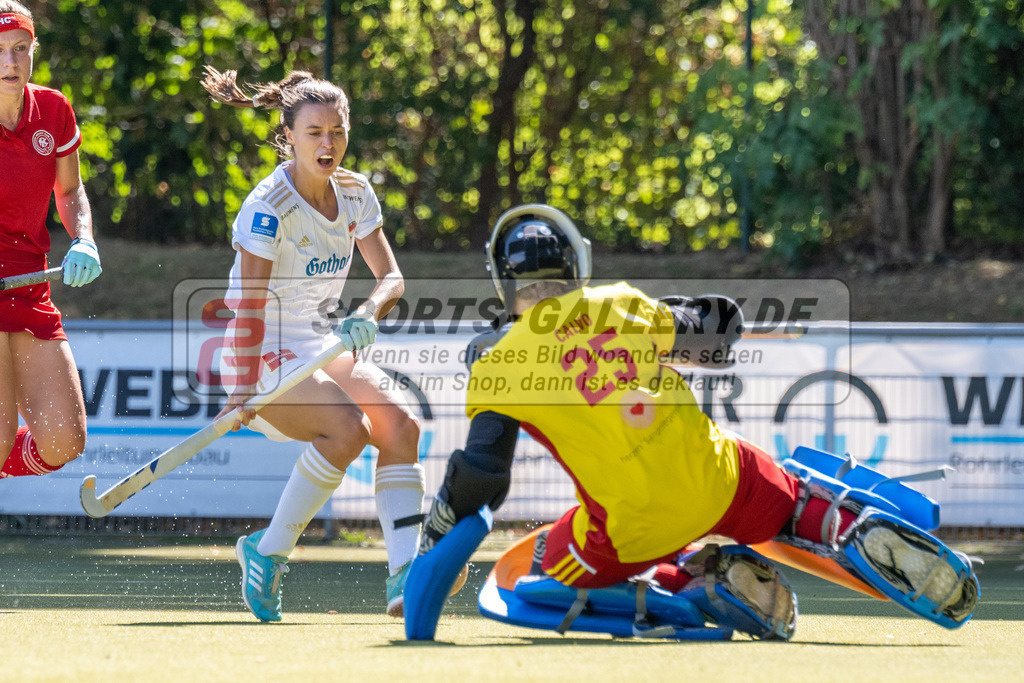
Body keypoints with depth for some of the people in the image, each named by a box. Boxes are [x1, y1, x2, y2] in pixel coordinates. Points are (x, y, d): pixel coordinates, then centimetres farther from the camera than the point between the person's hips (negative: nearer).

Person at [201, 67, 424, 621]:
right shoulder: (269, 206, -18)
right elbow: (248, 304, -21)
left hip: (324, 347, 7)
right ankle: (267, 554, -16)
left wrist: (368, 314, -19)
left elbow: (391, 276, 3)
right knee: (347, 427, -29)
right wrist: (243, 389, -27)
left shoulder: (355, 193, 2)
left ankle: (404, 576, -20)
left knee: (400, 424, -16)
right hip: (267, 353, -7)